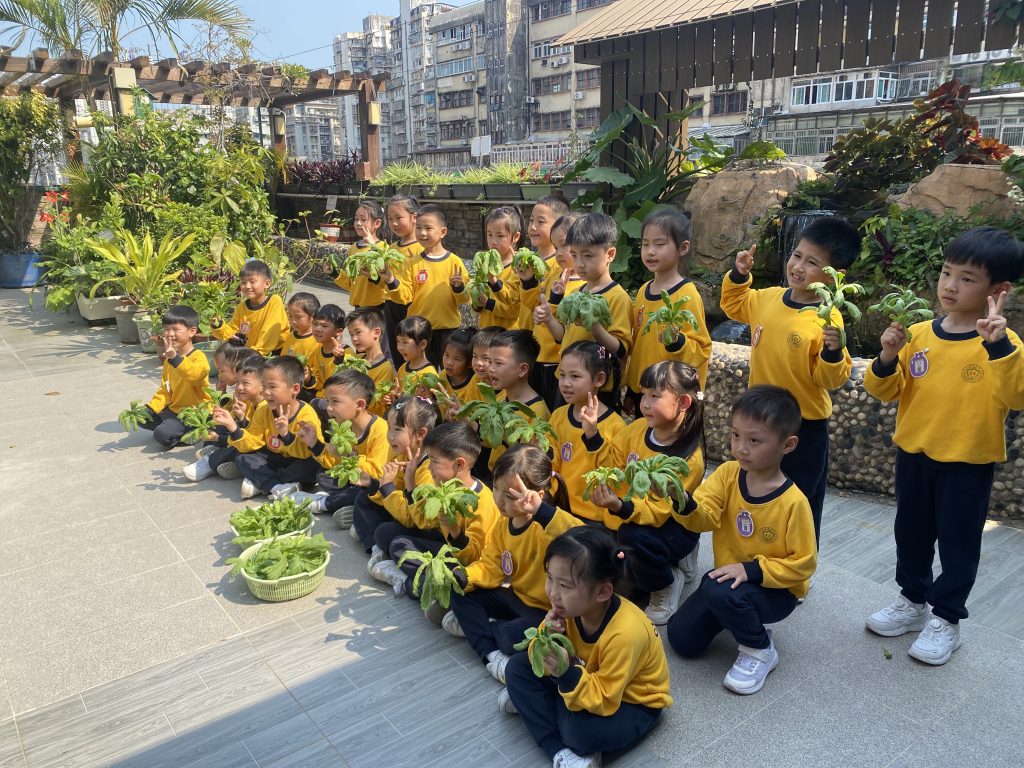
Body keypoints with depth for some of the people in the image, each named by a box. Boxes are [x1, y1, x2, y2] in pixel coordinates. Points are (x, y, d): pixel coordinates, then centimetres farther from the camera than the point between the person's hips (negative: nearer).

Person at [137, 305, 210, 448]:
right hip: (174, 408, 9)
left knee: (162, 434, -22)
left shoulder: (198, 357, -17)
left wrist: (175, 358, -55)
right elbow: (165, 390, 12)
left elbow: (195, 374, -41)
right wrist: (151, 407, -3)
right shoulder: (168, 360, 10)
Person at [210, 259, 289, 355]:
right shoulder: (241, 308, 4)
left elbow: (271, 333, -16)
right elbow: (232, 332, 9)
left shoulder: (275, 302, -13)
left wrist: (257, 351, -16)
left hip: (275, 353, -5)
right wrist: (220, 327, -11)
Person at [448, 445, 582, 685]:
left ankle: (474, 626, -1)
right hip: (516, 597, 8)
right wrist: (460, 576, -19)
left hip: (547, 611, -8)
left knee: (515, 637, -34)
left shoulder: (548, 524, -28)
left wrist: (540, 510, -61)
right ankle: (491, 653, -13)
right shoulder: (503, 524, -2)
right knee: (459, 591, -1)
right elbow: (490, 567, 1)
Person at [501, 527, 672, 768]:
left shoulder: (624, 633, -36)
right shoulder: (571, 606, -18)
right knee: (518, 666, -5)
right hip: (590, 678, 7)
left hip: (633, 702, -7)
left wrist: (567, 673, -44)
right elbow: (542, 663, -8)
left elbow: (603, 701, -30)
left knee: (582, 729, -35)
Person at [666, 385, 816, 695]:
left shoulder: (793, 502, -23)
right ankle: (735, 614, 28)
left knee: (721, 592, -35)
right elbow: (703, 517, -23)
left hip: (775, 588, -5)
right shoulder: (727, 474, -11)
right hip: (728, 574, 5)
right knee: (681, 639, 1)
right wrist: (683, 502, -45)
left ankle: (760, 650, -5)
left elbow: (802, 564, -17)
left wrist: (752, 569, -28)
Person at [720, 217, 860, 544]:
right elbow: (735, 305, 19)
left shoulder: (827, 319, -20)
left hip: (804, 427, -6)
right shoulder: (768, 298, -1)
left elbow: (830, 379, -18)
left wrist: (833, 351, -36)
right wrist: (738, 274, 5)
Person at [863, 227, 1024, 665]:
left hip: (968, 464, -4)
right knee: (911, 533, 18)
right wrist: (887, 359, -18)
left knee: (958, 542, 10)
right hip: (913, 456, 4)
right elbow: (884, 392, 1)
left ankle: (946, 620, 28)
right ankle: (913, 601, 39)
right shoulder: (918, 335, -4)